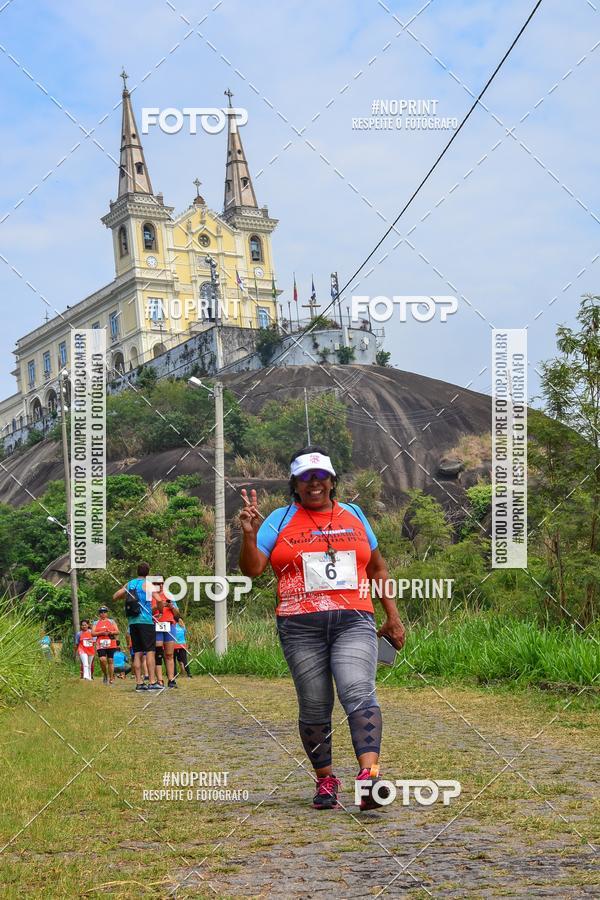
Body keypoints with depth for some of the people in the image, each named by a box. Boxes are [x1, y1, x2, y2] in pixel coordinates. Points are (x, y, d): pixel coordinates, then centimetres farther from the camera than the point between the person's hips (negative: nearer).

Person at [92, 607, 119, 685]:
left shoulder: (111, 621, 14)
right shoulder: (96, 623, 14)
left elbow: (117, 632, 8)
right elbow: (93, 633, 4)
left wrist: (110, 632, -11)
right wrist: (102, 633, -10)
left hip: (111, 644, 0)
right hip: (100, 645, 0)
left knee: (110, 661, -1)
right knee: (102, 660, -19)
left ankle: (111, 679, 6)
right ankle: (105, 674, 5)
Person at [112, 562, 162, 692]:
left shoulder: (129, 584, 12)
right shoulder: (147, 584, -4)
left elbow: (115, 596, 19)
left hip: (132, 622, 6)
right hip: (146, 621, -5)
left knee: (137, 653, 7)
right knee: (150, 651, -6)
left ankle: (139, 683, 5)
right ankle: (152, 682, -13)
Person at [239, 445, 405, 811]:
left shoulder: (353, 514, 16)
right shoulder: (280, 520, 9)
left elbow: (377, 568, 23)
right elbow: (252, 569, 3)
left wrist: (393, 616, 19)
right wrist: (250, 535, -15)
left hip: (353, 621, 0)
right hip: (301, 626, 0)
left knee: (359, 693, -18)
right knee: (315, 707, 1)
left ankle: (370, 775, -30)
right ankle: (325, 780, 16)